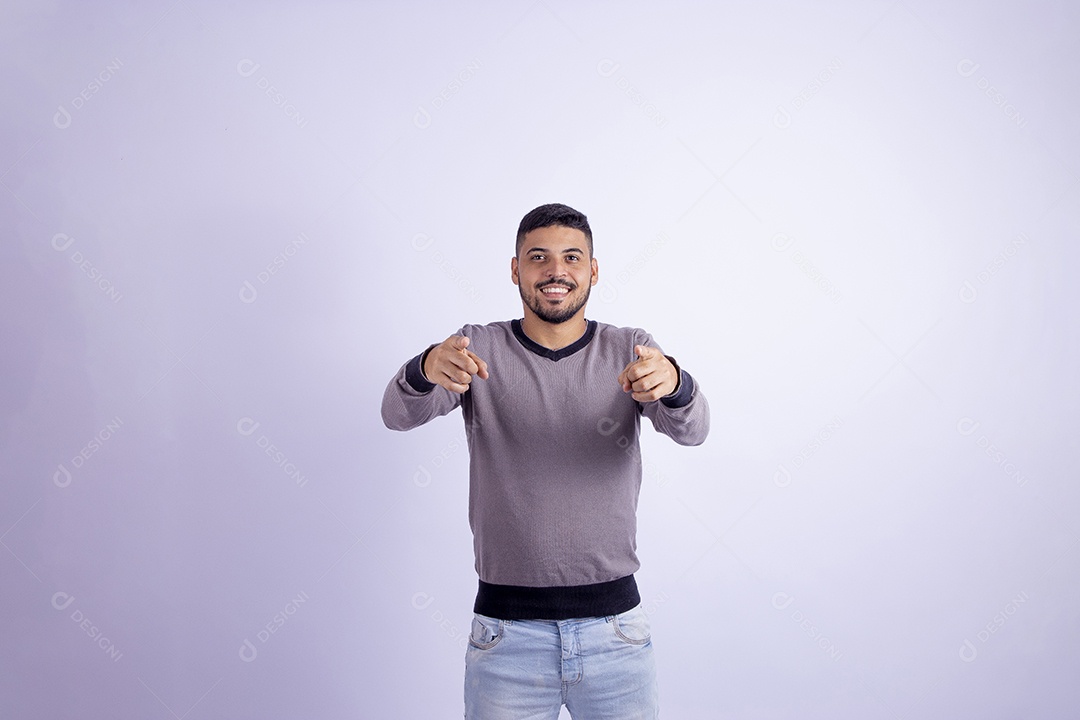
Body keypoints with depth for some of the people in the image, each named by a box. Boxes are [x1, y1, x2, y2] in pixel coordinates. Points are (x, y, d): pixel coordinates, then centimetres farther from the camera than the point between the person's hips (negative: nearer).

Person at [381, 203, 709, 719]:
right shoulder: (477, 348, 0)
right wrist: (426, 370, -39)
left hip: (613, 624, 1)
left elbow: (692, 430, -14)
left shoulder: (631, 351, 1)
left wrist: (673, 384, -38)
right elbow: (398, 414, -15)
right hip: (506, 631, 0)